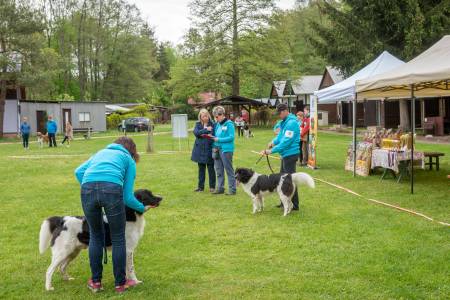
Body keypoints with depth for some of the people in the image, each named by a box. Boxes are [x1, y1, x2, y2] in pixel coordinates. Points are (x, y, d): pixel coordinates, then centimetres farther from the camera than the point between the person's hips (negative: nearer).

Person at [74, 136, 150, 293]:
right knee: (118, 238, 14)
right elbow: (127, 197, 18)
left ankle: (95, 281, 27)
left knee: (95, 236, 21)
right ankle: (120, 283, 21)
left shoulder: (101, 152, 38)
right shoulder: (129, 160, 27)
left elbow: (79, 171, 20)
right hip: (112, 188, -3)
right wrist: (143, 208, 34)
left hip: (87, 188, 3)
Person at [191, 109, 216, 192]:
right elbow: (196, 132, -12)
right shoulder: (198, 124, 6)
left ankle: (212, 186, 12)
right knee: (201, 169, 11)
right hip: (200, 150, 3)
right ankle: (201, 186, 19)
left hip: (209, 149, -3)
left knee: (211, 168, 2)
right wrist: (206, 130, -21)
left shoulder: (212, 124, -3)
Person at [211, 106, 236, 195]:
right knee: (218, 170, 13)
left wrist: (218, 139, -16)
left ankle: (232, 189, 3)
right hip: (217, 149, 8)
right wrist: (214, 146, 2)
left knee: (229, 170, -2)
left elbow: (231, 137, -14)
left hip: (226, 150, -7)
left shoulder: (229, 124, -9)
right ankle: (220, 188, 23)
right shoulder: (217, 124, 12)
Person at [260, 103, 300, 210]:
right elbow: (280, 135, 17)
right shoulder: (284, 122, 12)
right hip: (285, 154, 10)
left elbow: (286, 141, -23)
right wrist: (273, 142, -2)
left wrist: (272, 151, -19)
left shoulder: (291, 123, -19)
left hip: (290, 154, -10)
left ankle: (294, 205, 3)